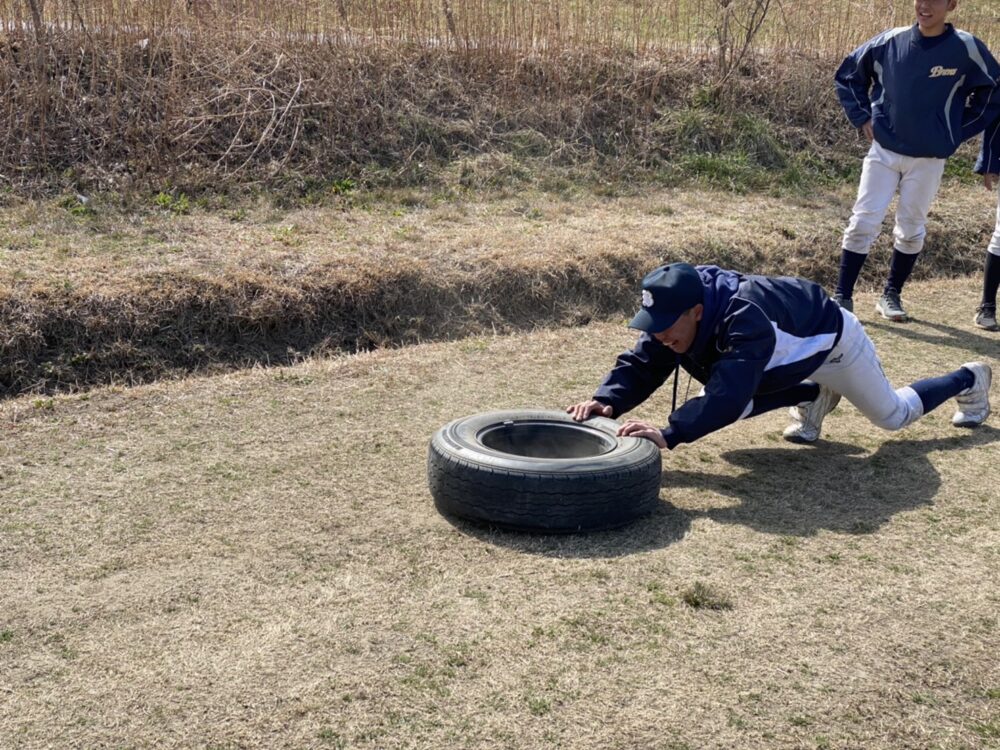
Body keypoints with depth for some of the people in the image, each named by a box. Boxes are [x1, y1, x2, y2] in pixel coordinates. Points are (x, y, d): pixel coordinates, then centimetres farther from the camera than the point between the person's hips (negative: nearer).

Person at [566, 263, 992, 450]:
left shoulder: (743, 321, -48)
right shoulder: (673, 316, -27)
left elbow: (728, 397, -58)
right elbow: (640, 367, -26)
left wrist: (669, 434, -70)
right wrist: (607, 401, -47)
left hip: (830, 338, -6)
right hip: (790, 355, 6)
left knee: (894, 416, 13)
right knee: (716, 399, -7)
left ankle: (968, 379, 44)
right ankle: (811, 396, 15)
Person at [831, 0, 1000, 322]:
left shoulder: (967, 48, -9)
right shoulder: (889, 41, -4)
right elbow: (847, 75, 12)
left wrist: (956, 132, 0)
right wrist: (863, 118, 3)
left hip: (929, 159, -1)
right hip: (883, 150, 1)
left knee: (911, 230, 9)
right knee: (863, 223, -4)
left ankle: (891, 295, 25)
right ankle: (842, 296, 3)